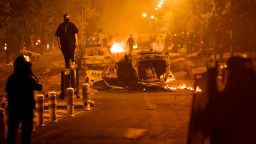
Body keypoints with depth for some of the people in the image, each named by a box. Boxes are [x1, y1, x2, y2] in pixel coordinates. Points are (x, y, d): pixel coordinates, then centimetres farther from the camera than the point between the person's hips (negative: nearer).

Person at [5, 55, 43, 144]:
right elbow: (39, 87, 2)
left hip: (13, 109, 3)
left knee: (11, 133, 12)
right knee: (26, 133, 7)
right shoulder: (29, 78, -14)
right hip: (27, 109, -3)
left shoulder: (11, 78, -4)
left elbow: (7, 90, 10)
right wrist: (32, 75, 7)